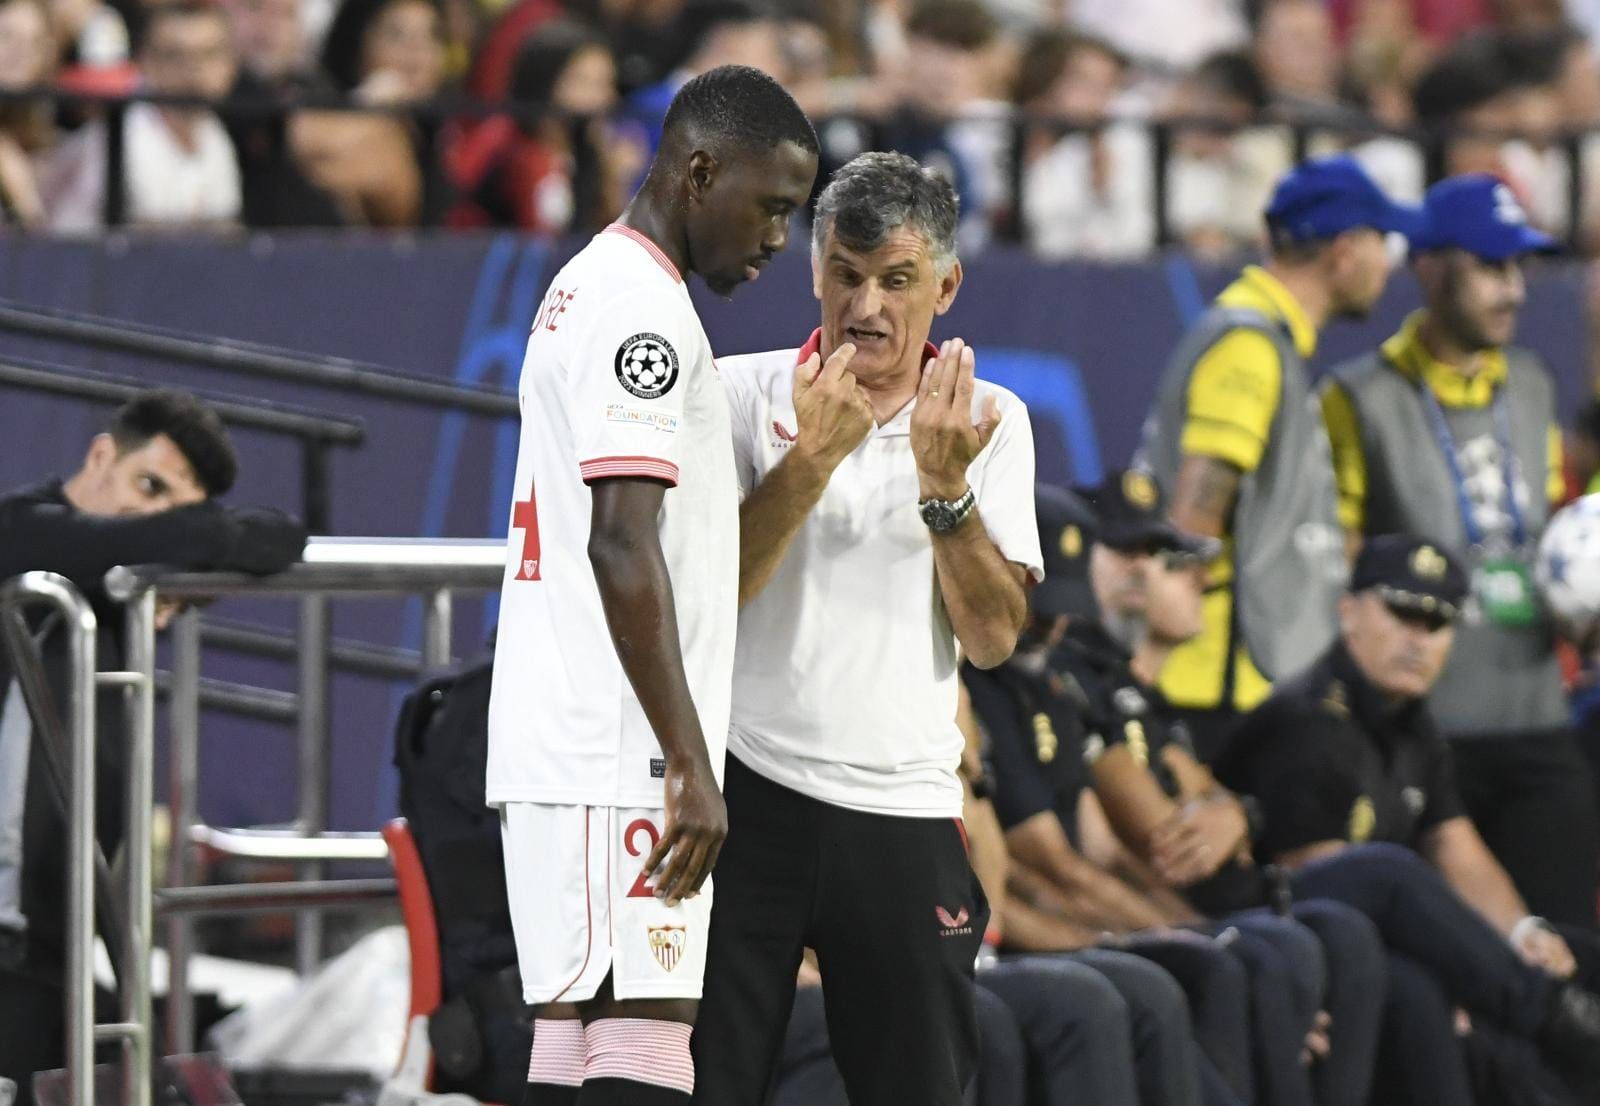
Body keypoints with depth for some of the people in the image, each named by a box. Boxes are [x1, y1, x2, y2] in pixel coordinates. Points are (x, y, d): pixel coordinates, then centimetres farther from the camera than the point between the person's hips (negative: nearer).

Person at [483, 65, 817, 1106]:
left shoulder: (589, 286, 21)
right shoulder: (643, 306, -12)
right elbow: (623, 547, -20)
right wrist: (689, 764, -21)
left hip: (555, 748, 10)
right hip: (618, 758, -10)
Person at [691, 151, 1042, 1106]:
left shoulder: (989, 420, 6)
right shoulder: (744, 394, 2)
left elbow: (993, 637, -1)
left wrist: (946, 484, -14)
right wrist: (813, 458, -18)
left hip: (905, 812, 1)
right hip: (746, 793, -1)